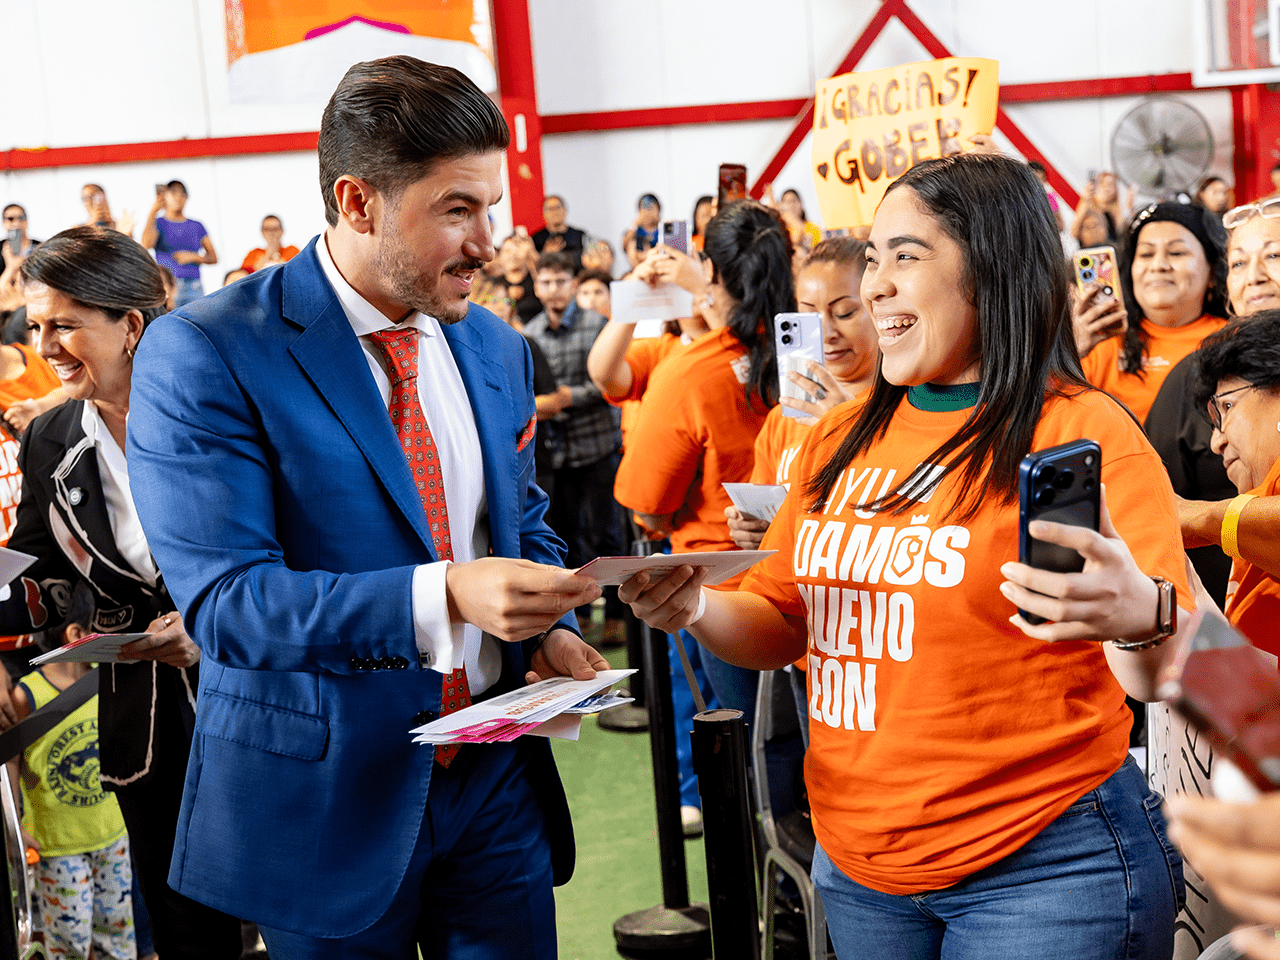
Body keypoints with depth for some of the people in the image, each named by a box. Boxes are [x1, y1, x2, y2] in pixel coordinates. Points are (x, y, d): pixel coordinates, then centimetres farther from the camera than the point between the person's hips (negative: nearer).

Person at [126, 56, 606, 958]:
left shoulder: (496, 347, 6)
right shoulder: (203, 355, -15)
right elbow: (226, 601, -22)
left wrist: (551, 631, -3)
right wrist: (442, 599, -34)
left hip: (496, 774, 5)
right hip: (325, 794, -5)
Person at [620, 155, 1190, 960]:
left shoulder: (1083, 433, -11)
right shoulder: (842, 439, 7)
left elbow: (1169, 678, -16)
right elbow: (782, 623, 12)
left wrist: (1140, 618, -38)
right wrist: (696, 610, -8)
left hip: (1044, 865, -6)